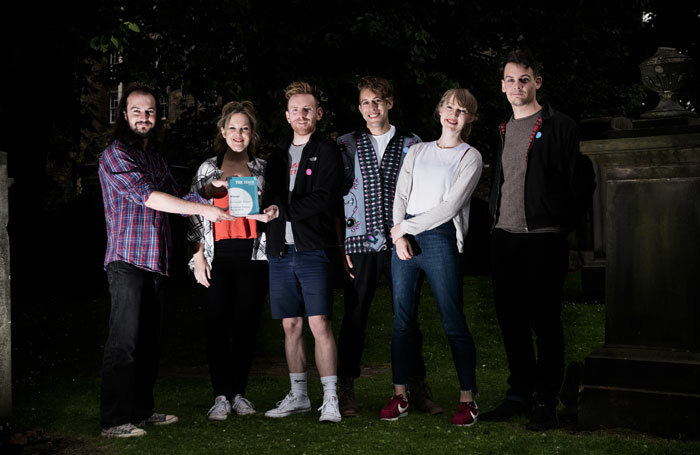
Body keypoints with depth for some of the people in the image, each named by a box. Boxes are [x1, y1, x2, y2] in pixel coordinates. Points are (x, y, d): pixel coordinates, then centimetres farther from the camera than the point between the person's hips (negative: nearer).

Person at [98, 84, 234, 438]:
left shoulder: (155, 157, 20)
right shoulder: (115, 154, -6)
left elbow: (174, 203, 21)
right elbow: (148, 196, -18)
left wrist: (208, 190, 5)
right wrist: (203, 208, -21)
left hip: (155, 262, 8)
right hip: (127, 260, -8)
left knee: (148, 341, 11)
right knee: (124, 341, -9)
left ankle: (141, 410, 20)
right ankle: (114, 420, -4)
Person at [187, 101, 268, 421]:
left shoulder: (262, 169, 12)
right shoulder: (208, 169, 10)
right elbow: (196, 215, 8)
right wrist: (198, 256, 0)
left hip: (253, 256, 1)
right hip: (218, 257, -1)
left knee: (247, 325, 3)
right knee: (217, 326, -3)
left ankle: (239, 393, 14)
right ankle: (221, 396, 4)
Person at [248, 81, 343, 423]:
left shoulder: (326, 152, 1)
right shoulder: (278, 154, 18)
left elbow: (323, 199, -11)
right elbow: (269, 196, 16)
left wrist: (282, 210, -20)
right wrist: (268, 207, -7)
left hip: (313, 249, -5)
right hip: (281, 250, 5)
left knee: (319, 324, -9)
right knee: (291, 325, 9)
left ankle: (330, 398, -3)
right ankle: (298, 396, 19)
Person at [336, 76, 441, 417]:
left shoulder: (410, 144, 10)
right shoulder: (346, 145, 9)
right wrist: (339, 246, -1)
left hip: (402, 244, 1)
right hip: (360, 244, 0)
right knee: (354, 318, 2)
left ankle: (417, 388, 15)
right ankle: (345, 392, 11)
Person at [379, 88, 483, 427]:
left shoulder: (470, 157, 6)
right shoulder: (417, 151, 19)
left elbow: (451, 206, -5)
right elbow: (400, 197, 11)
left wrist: (407, 227, -7)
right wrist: (399, 235, -5)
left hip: (440, 238, -4)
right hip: (404, 239, 4)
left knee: (453, 322, -5)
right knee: (402, 319, 3)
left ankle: (467, 399, 3)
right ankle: (399, 396, 10)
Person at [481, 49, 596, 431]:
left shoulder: (558, 127, -3)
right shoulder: (504, 131, 16)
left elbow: (582, 183, -4)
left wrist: (559, 223, -4)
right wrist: (496, 217, 13)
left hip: (542, 240, -6)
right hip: (503, 238, 6)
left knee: (545, 321, -1)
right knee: (511, 320, 9)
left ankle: (545, 402, 7)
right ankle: (519, 394, 21)